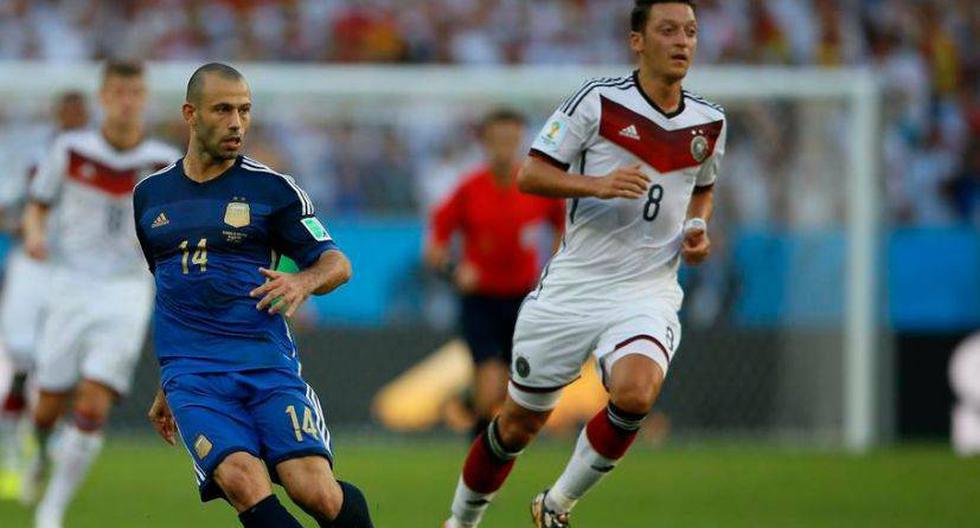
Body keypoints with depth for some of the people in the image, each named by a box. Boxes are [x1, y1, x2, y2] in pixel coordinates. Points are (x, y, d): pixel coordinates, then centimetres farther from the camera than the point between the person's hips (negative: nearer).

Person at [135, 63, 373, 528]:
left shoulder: (271, 189, 4)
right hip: (192, 373, 1)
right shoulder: (149, 196, 15)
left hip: (267, 362, -1)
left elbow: (338, 263, 6)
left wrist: (303, 282, -18)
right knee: (244, 482, -26)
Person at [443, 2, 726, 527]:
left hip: (648, 291, 2)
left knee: (635, 393, -29)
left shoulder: (709, 123, 7)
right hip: (573, 286, -2)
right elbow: (530, 174, -7)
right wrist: (598, 184, -22)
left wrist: (697, 227, 5)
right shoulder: (598, 100, -7)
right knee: (520, 421, 8)